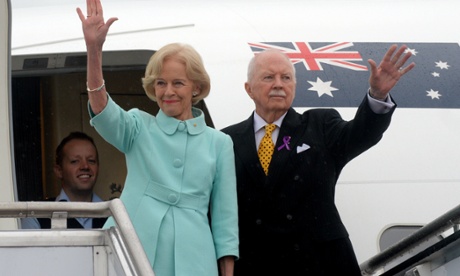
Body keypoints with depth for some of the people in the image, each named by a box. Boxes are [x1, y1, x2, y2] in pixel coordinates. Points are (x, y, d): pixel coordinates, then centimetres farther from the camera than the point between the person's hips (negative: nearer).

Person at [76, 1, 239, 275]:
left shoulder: (219, 143, 13)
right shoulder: (138, 128, 11)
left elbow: (225, 215, 12)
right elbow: (103, 113, -11)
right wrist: (94, 49, -26)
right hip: (135, 252, 0)